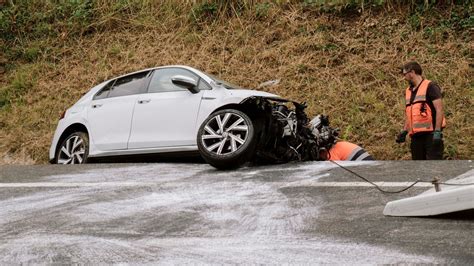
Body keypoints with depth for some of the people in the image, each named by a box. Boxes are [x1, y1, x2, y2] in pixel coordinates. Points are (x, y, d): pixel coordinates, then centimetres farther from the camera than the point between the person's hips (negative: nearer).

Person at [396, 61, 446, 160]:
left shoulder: (430, 86, -5)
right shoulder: (408, 91, 18)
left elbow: (439, 109, -12)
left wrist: (437, 132, -20)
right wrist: (404, 131, 13)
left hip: (430, 134, -8)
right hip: (416, 136, 8)